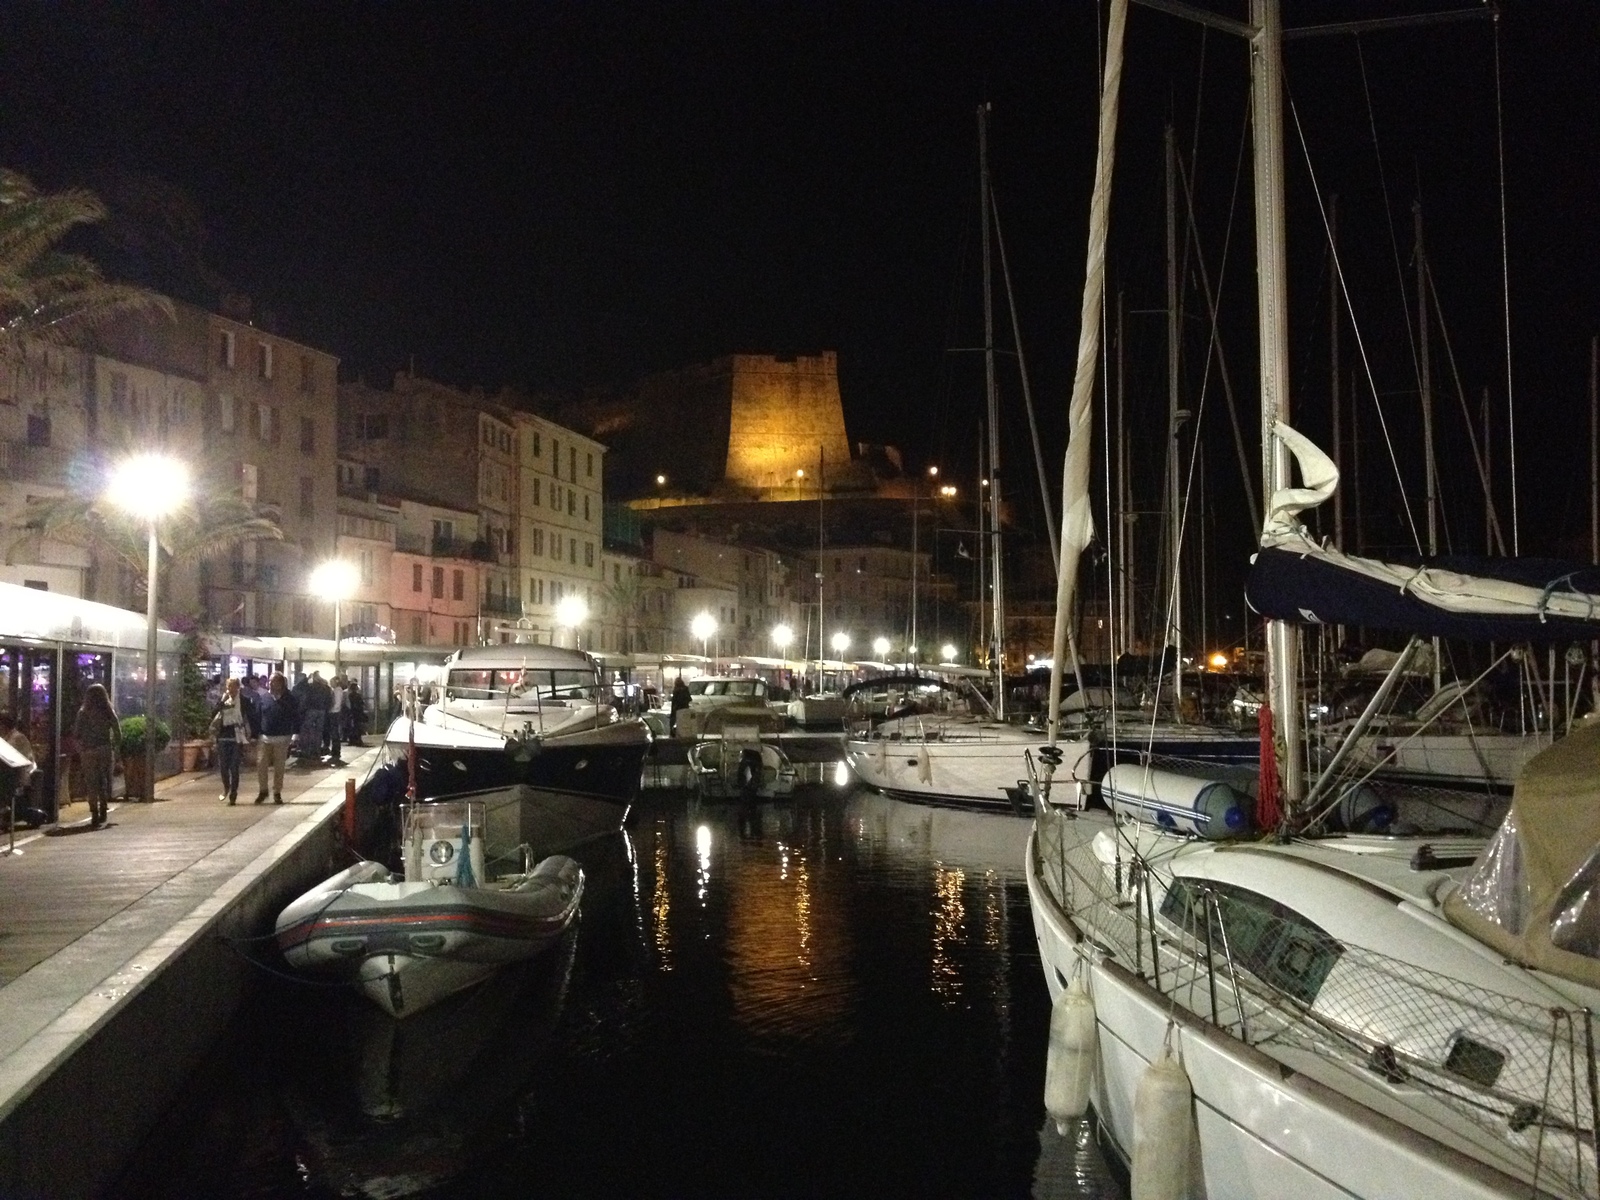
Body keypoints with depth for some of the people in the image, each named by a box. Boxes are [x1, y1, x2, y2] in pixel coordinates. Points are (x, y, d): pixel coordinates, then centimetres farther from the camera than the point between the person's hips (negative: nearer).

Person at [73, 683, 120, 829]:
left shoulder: (83, 713, -3)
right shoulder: (109, 713, -1)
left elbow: (76, 735, -3)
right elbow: (118, 733, 0)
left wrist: (80, 750, 10)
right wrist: (115, 750, 11)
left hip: (88, 752, -1)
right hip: (106, 750, 1)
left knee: (92, 783, 3)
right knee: (104, 781, 13)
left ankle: (95, 815, -1)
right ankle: (102, 812, 14)